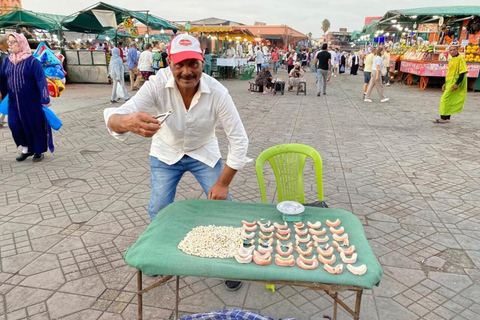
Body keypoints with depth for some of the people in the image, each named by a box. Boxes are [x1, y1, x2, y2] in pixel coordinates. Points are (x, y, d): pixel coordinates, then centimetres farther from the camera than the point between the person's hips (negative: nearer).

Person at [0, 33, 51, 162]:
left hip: (32, 102, -5)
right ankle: (26, 148, 24)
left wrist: (45, 99, -25)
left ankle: (39, 151, 21)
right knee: (15, 125, 5)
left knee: (35, 125, 5)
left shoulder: (32, 61, -12)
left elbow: (41, 80, -18)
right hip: (14, 102, 6)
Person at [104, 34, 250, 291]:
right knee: (158, 211, -3)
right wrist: (127, 122, -66)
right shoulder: (157, 85, -30)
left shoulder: (217, 92, -29)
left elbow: (239, 139, -22)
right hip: (166, 154, 0)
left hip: (204, 153, 0)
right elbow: (114, 119, -40)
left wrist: (223, 183, -21)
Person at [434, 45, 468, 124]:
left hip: (454, 84, -9)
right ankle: (447, 118, 16)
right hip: (449, 83, 9)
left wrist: (457, 84, -22)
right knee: (449, 100, 10)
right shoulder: (451, 60, 15)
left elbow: (462, 72, -15)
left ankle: (443, 118, -8)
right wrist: (445, 84, 17)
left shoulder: (460, 59, -10)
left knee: (445, 99, -11)